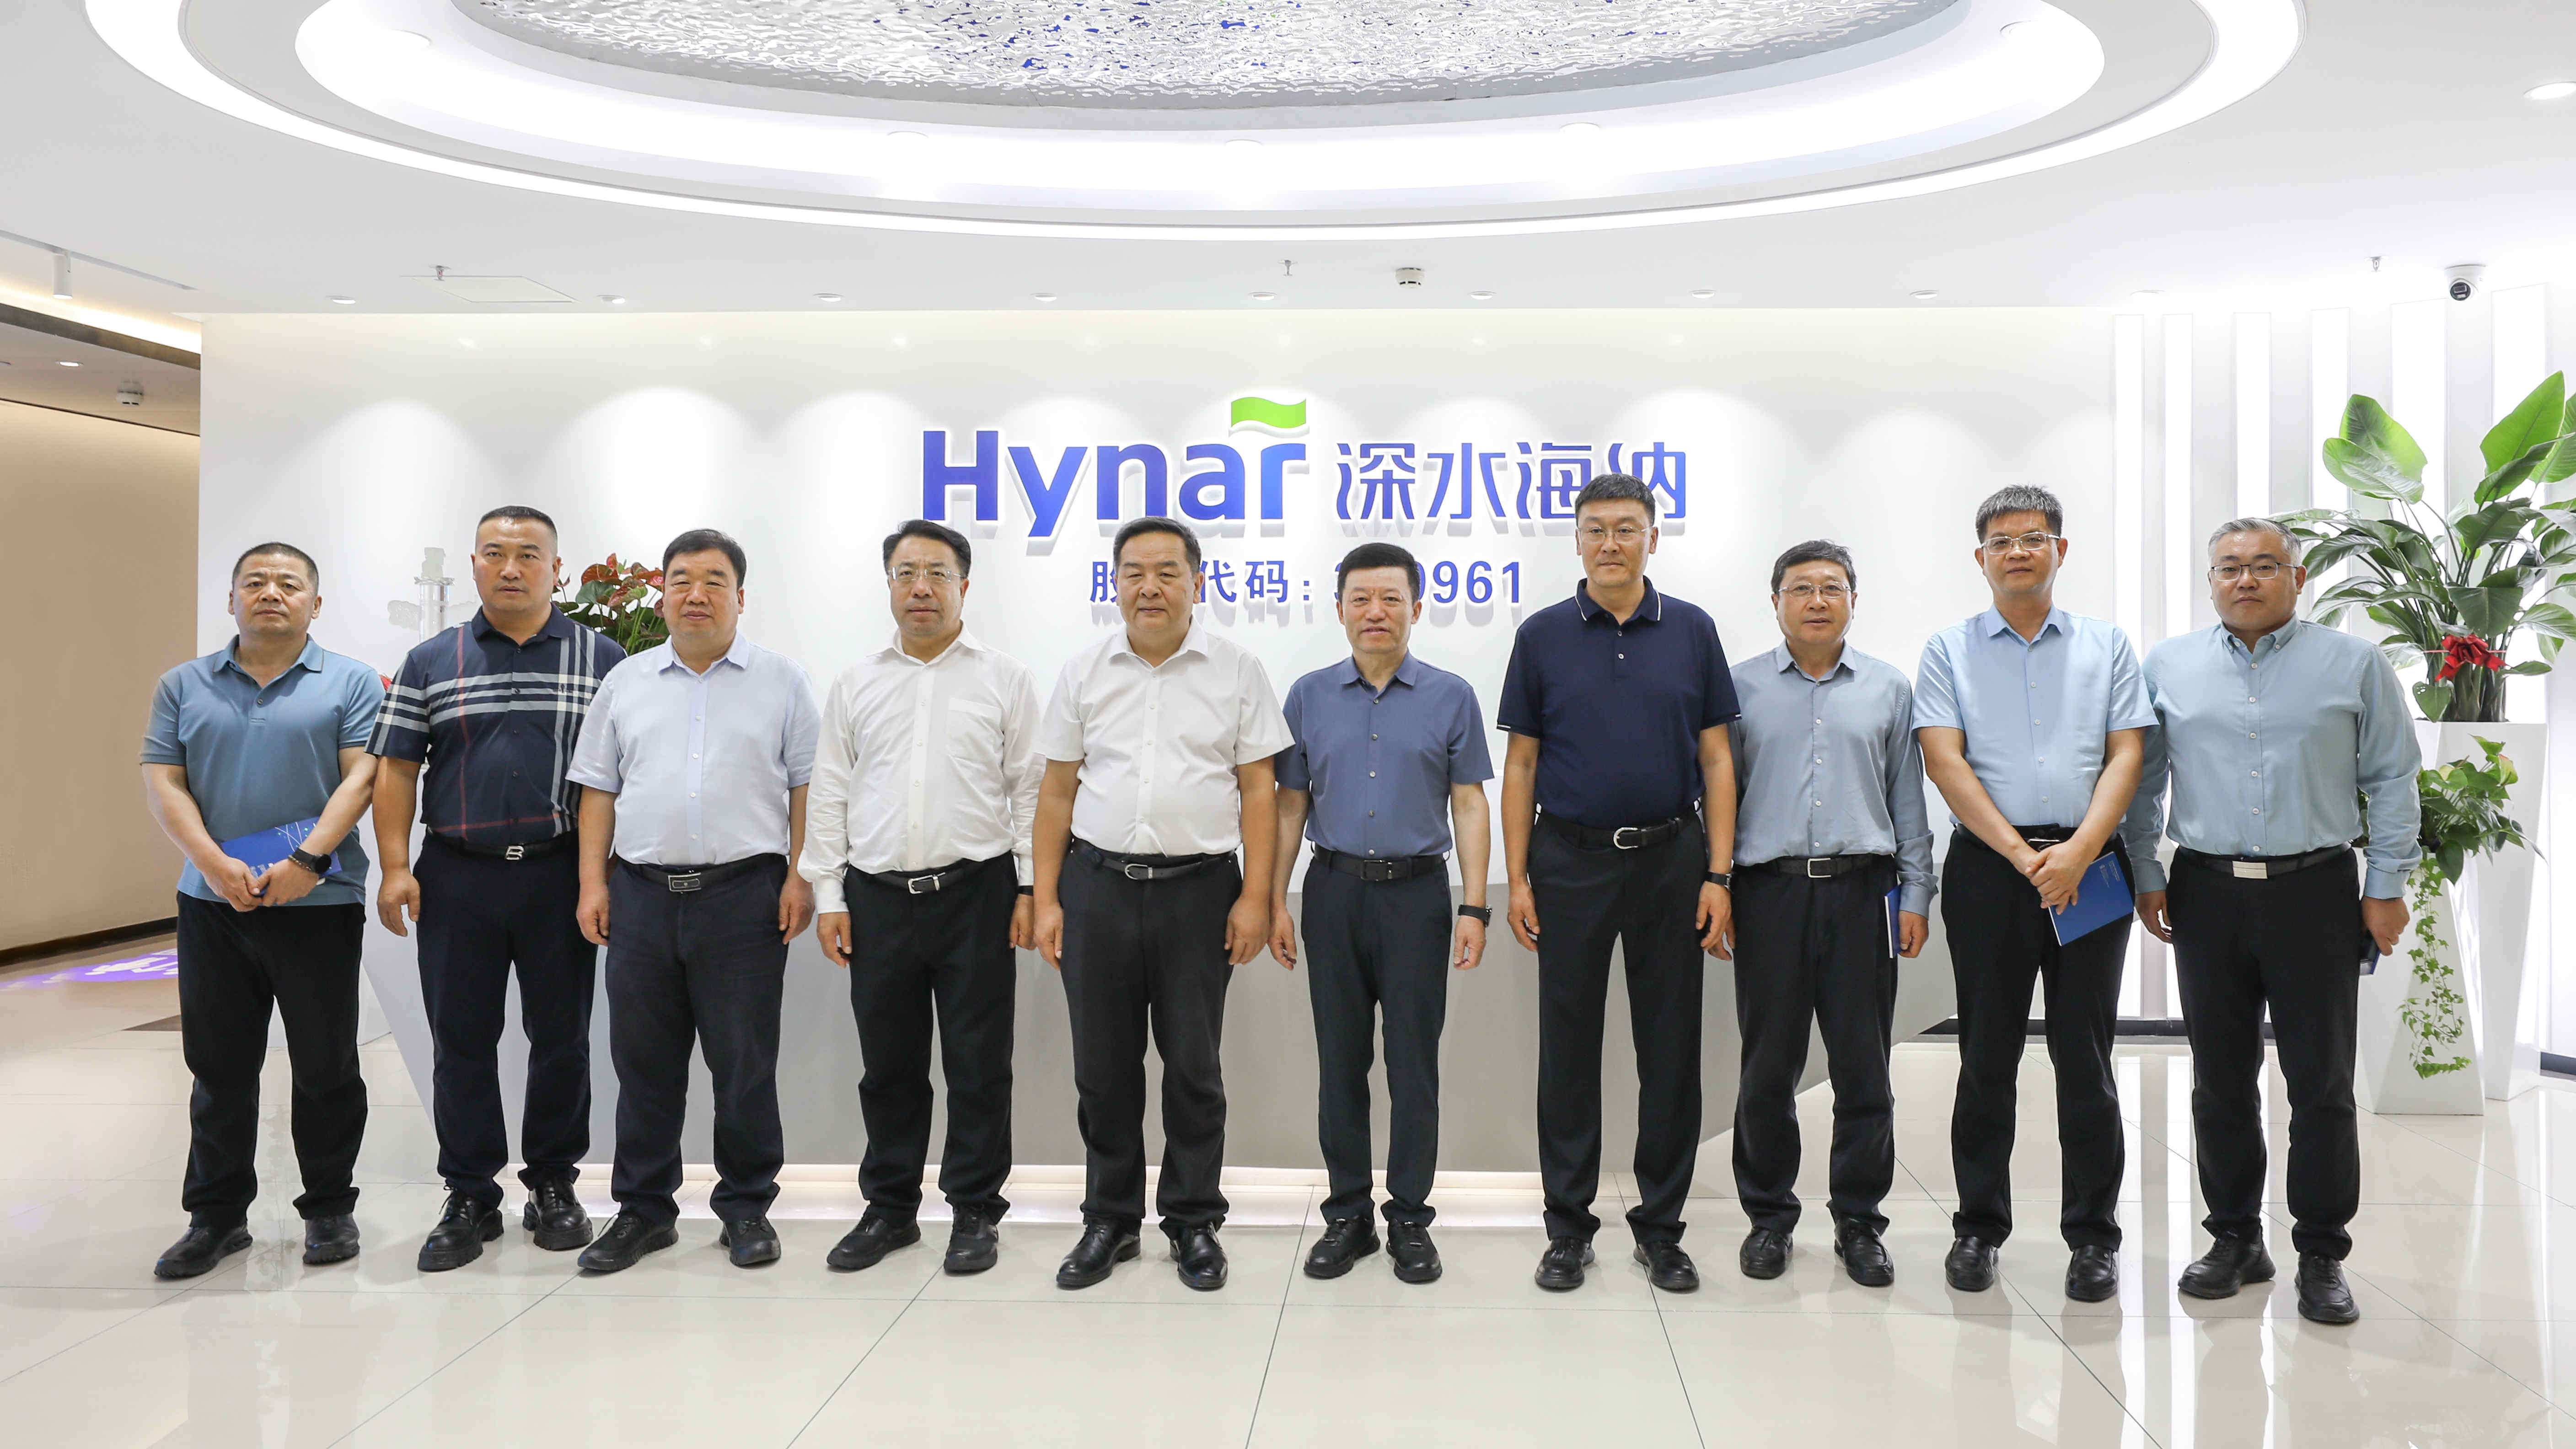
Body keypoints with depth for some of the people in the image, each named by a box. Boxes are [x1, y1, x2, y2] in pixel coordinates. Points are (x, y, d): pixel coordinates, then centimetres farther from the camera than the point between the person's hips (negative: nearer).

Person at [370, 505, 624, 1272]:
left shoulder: (601, 659, 4)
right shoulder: (430, 662, 8)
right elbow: (397, 769, 6)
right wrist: (396, 868, -3)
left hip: (561, 874, -1)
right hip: (458, 877, 1)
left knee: (562, 1038, 7)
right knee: (461, 1041, 6)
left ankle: (553, 1186, 22)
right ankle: (470, 1198, 18)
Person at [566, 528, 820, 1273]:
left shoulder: (781, 681, 4)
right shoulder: (626, 681, 12)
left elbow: (807, 787, 1)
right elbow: (599, 789, 12)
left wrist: (801, 877, -8)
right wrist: (592, 883, 4)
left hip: (745, 895, -3)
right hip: (642, 895, 3)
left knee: (745, 1064, 3)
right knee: (643, 1062, 9)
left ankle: (747, 1209, 16)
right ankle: (643, 1210, 21)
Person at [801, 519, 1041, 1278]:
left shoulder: (1004, 679, 3)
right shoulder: (857, 683, 11)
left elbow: (1030, 789, 2)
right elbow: (829, 795, 10)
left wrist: (1031, 887, -5)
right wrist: (828, 894, 4)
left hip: (975, 894, -2)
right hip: (878, 898, 3)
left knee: (978, 1064, 3)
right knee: (889, 1064, 11)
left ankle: (975, 1212, 16)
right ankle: (889, 1208, 24)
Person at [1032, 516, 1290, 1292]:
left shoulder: (1236, 671, 1)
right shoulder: (1083, 673, 7)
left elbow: (1258, 790, 0)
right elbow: (1057, 792, 9)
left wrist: (1255, 897, -7)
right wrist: (1046, 899, 3)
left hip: (1199, 887, -2)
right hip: (1098, 886, 2)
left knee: (1193, 1067, 6)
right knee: (1104, 1067, 10)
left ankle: (1194, 1221, 21)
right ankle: (1110, 1220, 25)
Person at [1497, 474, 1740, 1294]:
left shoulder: (1692, 632, 4)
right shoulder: (1542, 636, 3)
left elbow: (1716, 760, 3)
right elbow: (1520, 765, 3)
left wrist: (1719, 875, -4)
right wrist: (1516, 877, -3)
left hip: (1671, 858, 1)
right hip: (1571, 862, 0)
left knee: (1670, 1049, 5)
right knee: (1569, 1047, 5)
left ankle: (1661, 1226, 18)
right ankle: (1569, 1226, 16)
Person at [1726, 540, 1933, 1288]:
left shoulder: (1889, 689, 11)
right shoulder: (1741, 687, 7)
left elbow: (1909, 800, 12)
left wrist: (1915, 895, 5)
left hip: (1861, 891, 1)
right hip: (1770, 890, -1)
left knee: (1864, 1069, 4)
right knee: (1768, 1068, 5)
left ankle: (1860, 1221, 17)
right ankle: (1769, 1217, 19)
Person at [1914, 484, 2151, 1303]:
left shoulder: (2107, 647, 11)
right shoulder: (1950, 651, 8)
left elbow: (2126, 755, 3)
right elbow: (1944, 761, -2)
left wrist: (2077, 852, -12)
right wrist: (2023, 855, -11)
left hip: (2088, 865, 1)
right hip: (1988, 866, 0)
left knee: (2085, 1059, 4)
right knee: (1987, 1058, 5)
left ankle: (2093, 1236, 14)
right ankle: (1979, 1227, 16)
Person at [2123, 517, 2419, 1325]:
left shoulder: (2352, 665, 4)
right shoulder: (2168, 667, 8)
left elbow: (2391, 781, 5)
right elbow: (2143, 779, 10)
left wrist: (2386, 887, 0)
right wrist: (2147, 877, 5)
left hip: (2316, 893, -1)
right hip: (2207, 894, 2)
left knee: (2322, 1084, 2)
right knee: (2221, 1081, 8)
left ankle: (2322, 1256, 14)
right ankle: (2235, 1240, 20)